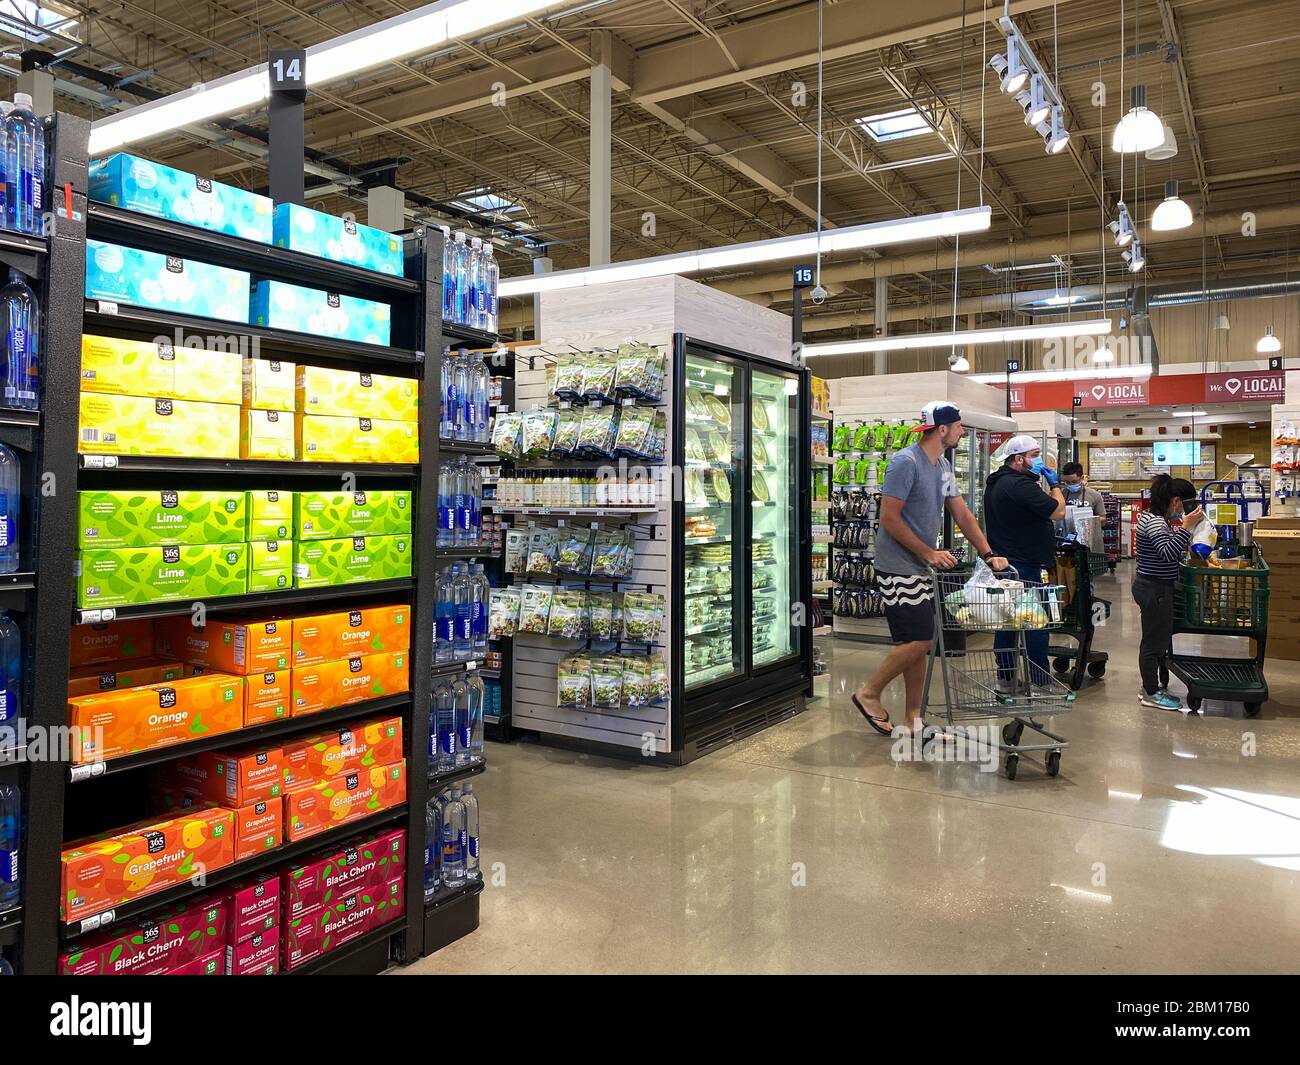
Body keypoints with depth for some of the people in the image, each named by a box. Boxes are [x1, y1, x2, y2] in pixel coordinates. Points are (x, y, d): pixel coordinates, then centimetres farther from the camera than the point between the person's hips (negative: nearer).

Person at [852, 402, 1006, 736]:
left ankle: (913, 720, 18)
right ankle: (869, 693, 6)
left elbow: (962, 514, 17)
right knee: (919, 640, -11)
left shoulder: (943, 467, 14)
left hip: (922, 570, 9)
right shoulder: (906, 462, -15)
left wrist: (988, 554, 8)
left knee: (919, 644, 10)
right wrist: (930, 553, -17)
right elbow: (889, 519, -19)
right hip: (899, 568, -9)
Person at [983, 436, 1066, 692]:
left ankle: (1005, 680, 20)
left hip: (1003, 563, 10)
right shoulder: (1020, 484, -19)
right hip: (1027, 567, -10)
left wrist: (1043, 484, 10)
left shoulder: (996, 482, 13)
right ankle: (1038, 683, 3)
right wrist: (1054, 484, -5)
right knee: (1036, 624, -3)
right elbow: (1058, 511, -16)